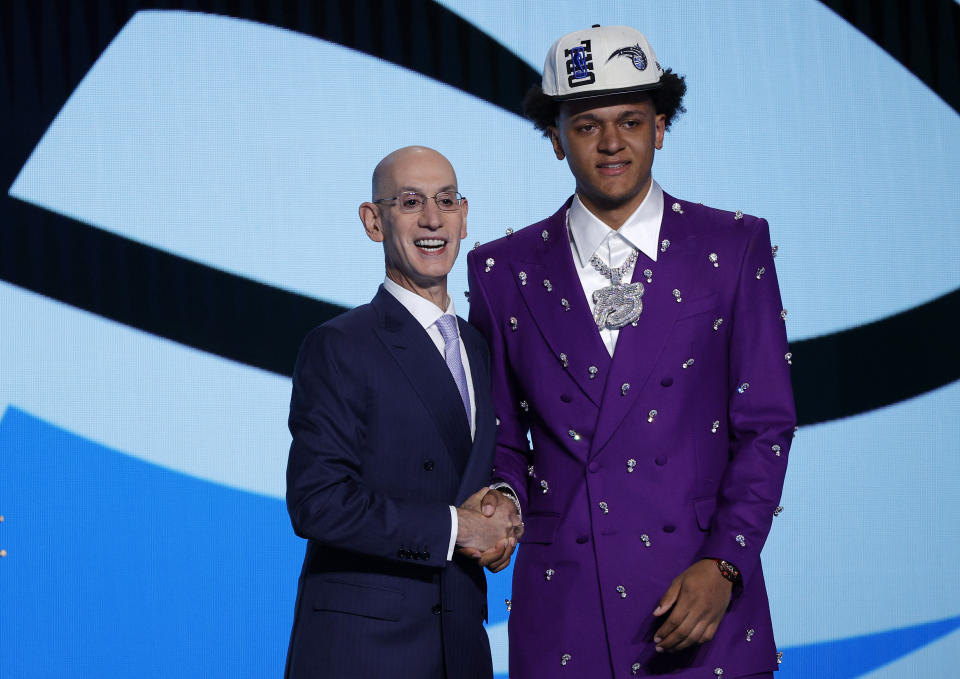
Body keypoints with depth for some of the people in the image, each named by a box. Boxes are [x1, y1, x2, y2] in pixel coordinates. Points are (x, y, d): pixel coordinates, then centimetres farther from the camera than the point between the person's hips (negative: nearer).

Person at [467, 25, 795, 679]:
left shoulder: (734, 246, 4)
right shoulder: (504, 270, 7)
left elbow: (765, 425, 1)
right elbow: (500, 438, 13)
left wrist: (724, 566, -9)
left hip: (703, 600, -1)